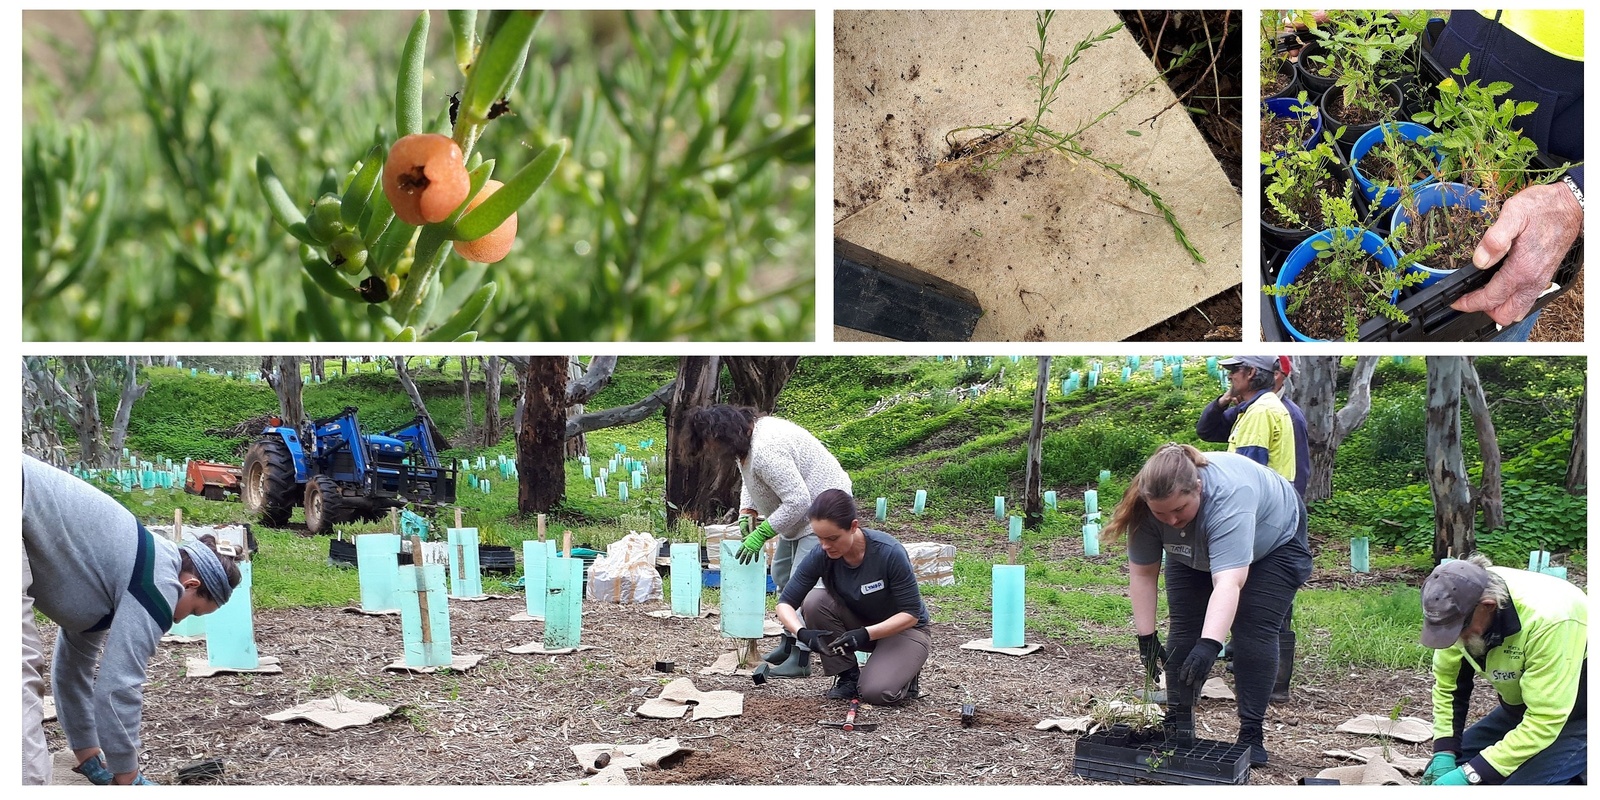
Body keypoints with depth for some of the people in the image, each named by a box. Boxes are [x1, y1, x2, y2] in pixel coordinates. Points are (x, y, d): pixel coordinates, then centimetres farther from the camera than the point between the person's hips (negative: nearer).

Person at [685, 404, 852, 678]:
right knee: (782, 574, 18)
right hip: (801, 510, 11)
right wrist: (747, 512, -3)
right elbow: (750, 481, 15)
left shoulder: (766, 451, -33)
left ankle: (800, 660, -10)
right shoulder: (747, 439, 0)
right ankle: (789, 643, 29)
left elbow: (797, 501, -33)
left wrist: (760, 535, -27)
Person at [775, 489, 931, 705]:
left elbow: (911, 613, -24)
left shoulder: (890, 553, -30)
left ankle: (904, 673, 6)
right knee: (815, 600, -25)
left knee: (876, 692, -30)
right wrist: (802, 633, -35)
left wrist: (866, 634, -37)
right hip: (858, 626, 4)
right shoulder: (821, 555, -20)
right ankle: (848, 677, -8)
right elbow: (786, 603, -14)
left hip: (904, 628, -4)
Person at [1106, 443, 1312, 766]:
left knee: (1254, 632, -14)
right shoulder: (1147, 506, -29)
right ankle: (1178, 725, 3)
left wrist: (1210, 644, -59)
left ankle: (1251, 735, -10)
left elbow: (1229, 582, -51)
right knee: (1184, 630, -3)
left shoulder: (1228, 496, -44)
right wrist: (1146, 637, -20)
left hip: (1273, 543, -5)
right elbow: (1142, 572, -19)